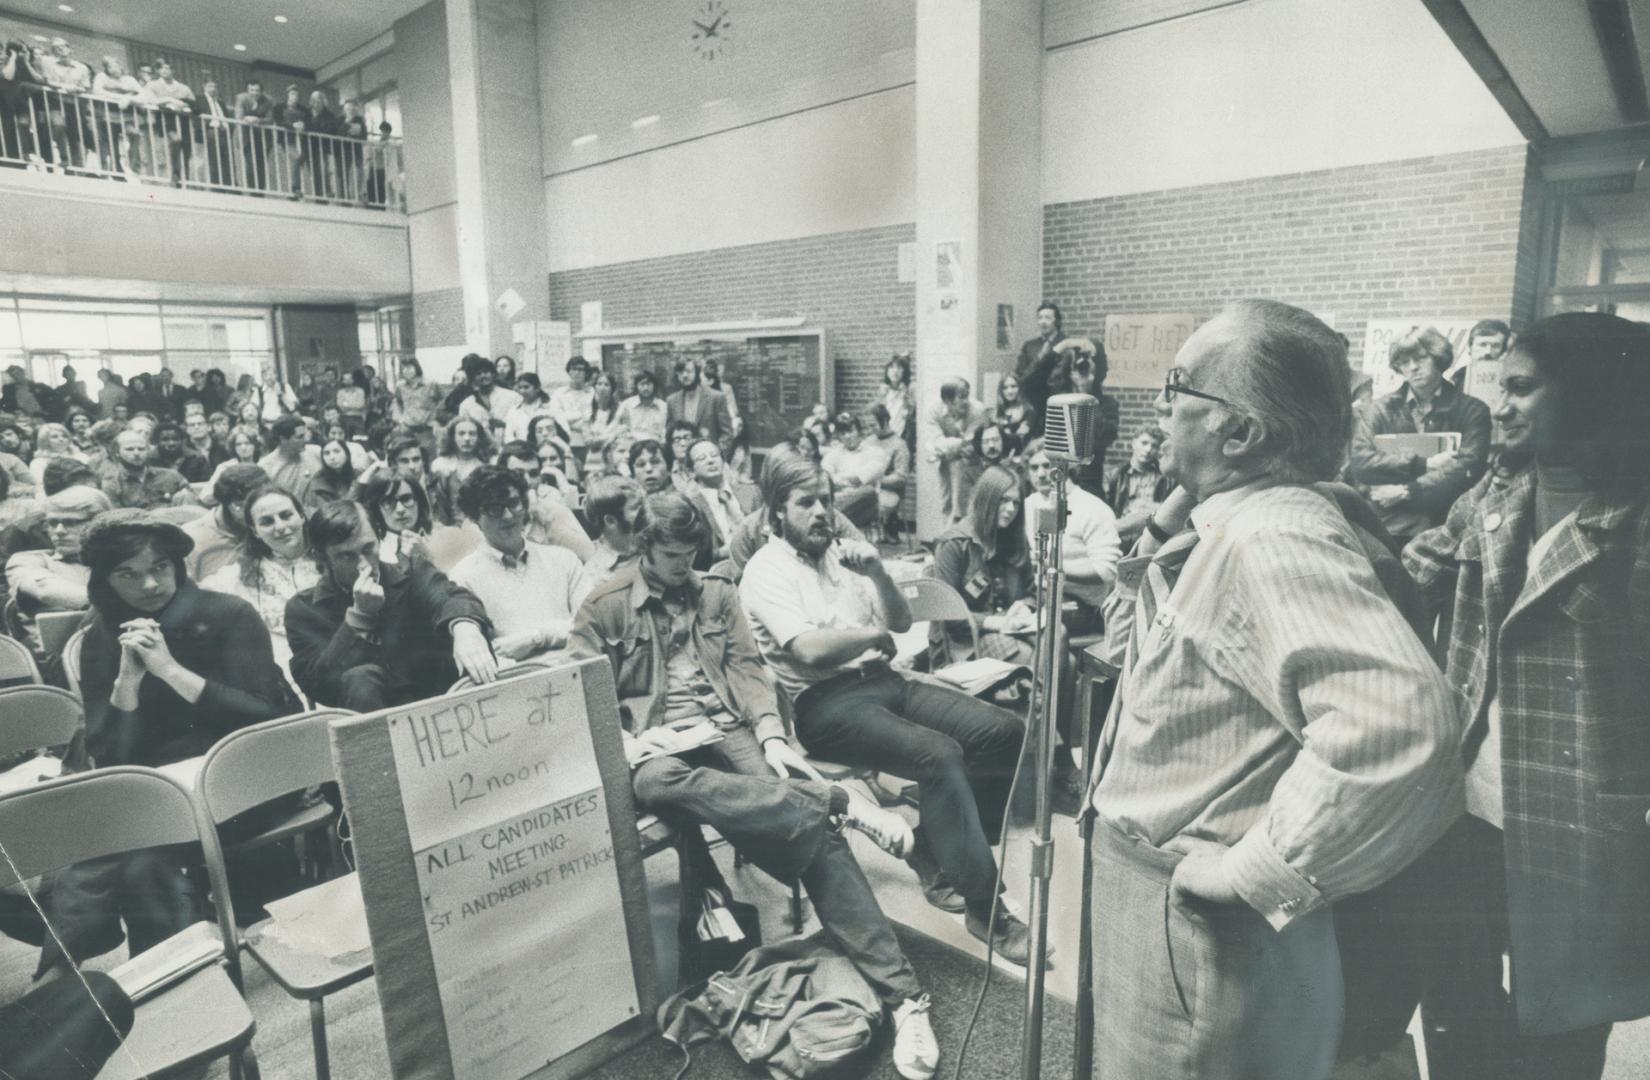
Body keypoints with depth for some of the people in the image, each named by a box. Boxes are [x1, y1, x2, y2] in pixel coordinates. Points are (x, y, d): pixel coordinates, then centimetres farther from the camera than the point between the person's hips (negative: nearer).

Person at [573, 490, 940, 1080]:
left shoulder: (718, 593, 16)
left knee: (814, 823, -24)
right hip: (656, 744, -2)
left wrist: (771, 736, -9)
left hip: (729, 728, 2)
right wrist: (625, 742, -17)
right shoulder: (603, 607, 7)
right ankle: (838, 801, -36)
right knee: (659, 784, -42)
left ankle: (900, 992, -26)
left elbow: (747, 668, 8)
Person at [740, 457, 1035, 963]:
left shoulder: (842, 553, 17)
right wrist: (872, 633, -2)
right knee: (940, 755, -30)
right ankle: (986, 910, -16)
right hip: (825, 703, -7)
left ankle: (938, 852, 6)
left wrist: (878, 573, -3)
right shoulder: (766, 570, -4)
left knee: (1005, 731, -9)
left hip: (884, 681, 7)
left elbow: (901, 621, 15)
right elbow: (810, 648, -18)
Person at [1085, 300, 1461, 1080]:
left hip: (1202, 939, -9)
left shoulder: (1279, 539, -25)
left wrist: (1250, 869, -28)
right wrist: (1168, 517, 3)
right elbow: (1129, 645, 16)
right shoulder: (1221, 527, 5)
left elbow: (1400, 722, -38)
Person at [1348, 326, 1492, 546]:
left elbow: (1467, 470, -5)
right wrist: (1424, 463, -10)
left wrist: (1405, 492, -10)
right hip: (1390, 530, 0)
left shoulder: (1472, 411, 7)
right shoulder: (1378, 410, 8)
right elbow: (1358, 463, -6)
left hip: (1447, 529, 0)